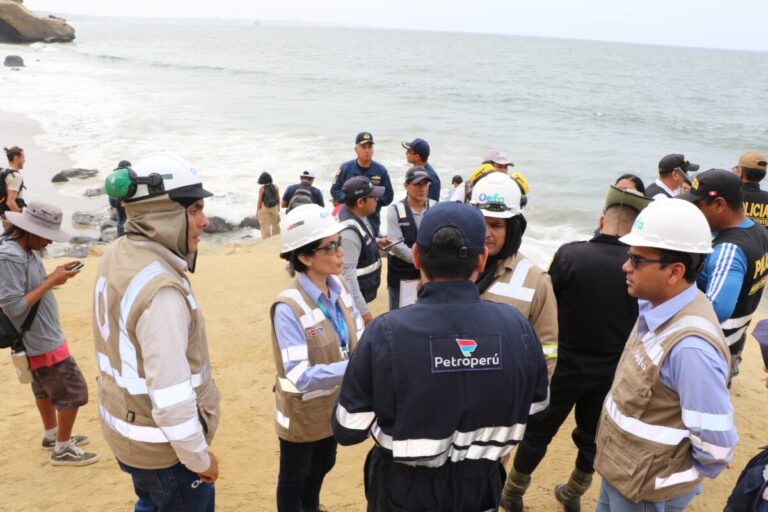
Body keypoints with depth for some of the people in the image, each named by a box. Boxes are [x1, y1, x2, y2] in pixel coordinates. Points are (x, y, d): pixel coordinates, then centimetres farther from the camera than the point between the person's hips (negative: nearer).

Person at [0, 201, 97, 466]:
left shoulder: (27, 249, 1)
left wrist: (54, 276, -7)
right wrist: (52, 281, -25)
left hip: (42, 336, 10)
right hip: (42, 341, -10)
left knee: (45, 388, 24)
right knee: (73, 391, 0)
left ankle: (52, 435, 42)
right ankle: (63, 449, 14)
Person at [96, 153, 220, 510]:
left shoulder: (116, 256, -3)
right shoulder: (160, 288, -31)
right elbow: (171, 394, -29)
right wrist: (199, 457, -17)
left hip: (124, 426, 8)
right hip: (162, 445, -8)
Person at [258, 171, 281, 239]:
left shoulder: (262, 188, -14)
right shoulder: (275, 186, -5)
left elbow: (259, 200, -12)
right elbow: (278, 198, 1)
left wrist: (257, 211, -2)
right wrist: (278, 207, 15)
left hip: (264, 208, -4)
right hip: (274, 208, 4)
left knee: (265, 225, 2)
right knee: (275, 224, 17)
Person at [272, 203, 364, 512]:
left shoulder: (339, 288, -7)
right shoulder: (288, 307, -29)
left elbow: (359, 339, -3)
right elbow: (301, 377, -33)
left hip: (333, 404, 7)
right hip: (302, 413, -7)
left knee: (322, 466, 31)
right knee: (294, 477, 20)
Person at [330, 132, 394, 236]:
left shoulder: (381, 170, 4)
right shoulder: (345, 168, 1)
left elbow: (389, 195, 7)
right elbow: (335, 190, 5)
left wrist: (377, 200, -12)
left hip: (373, 221, 1)